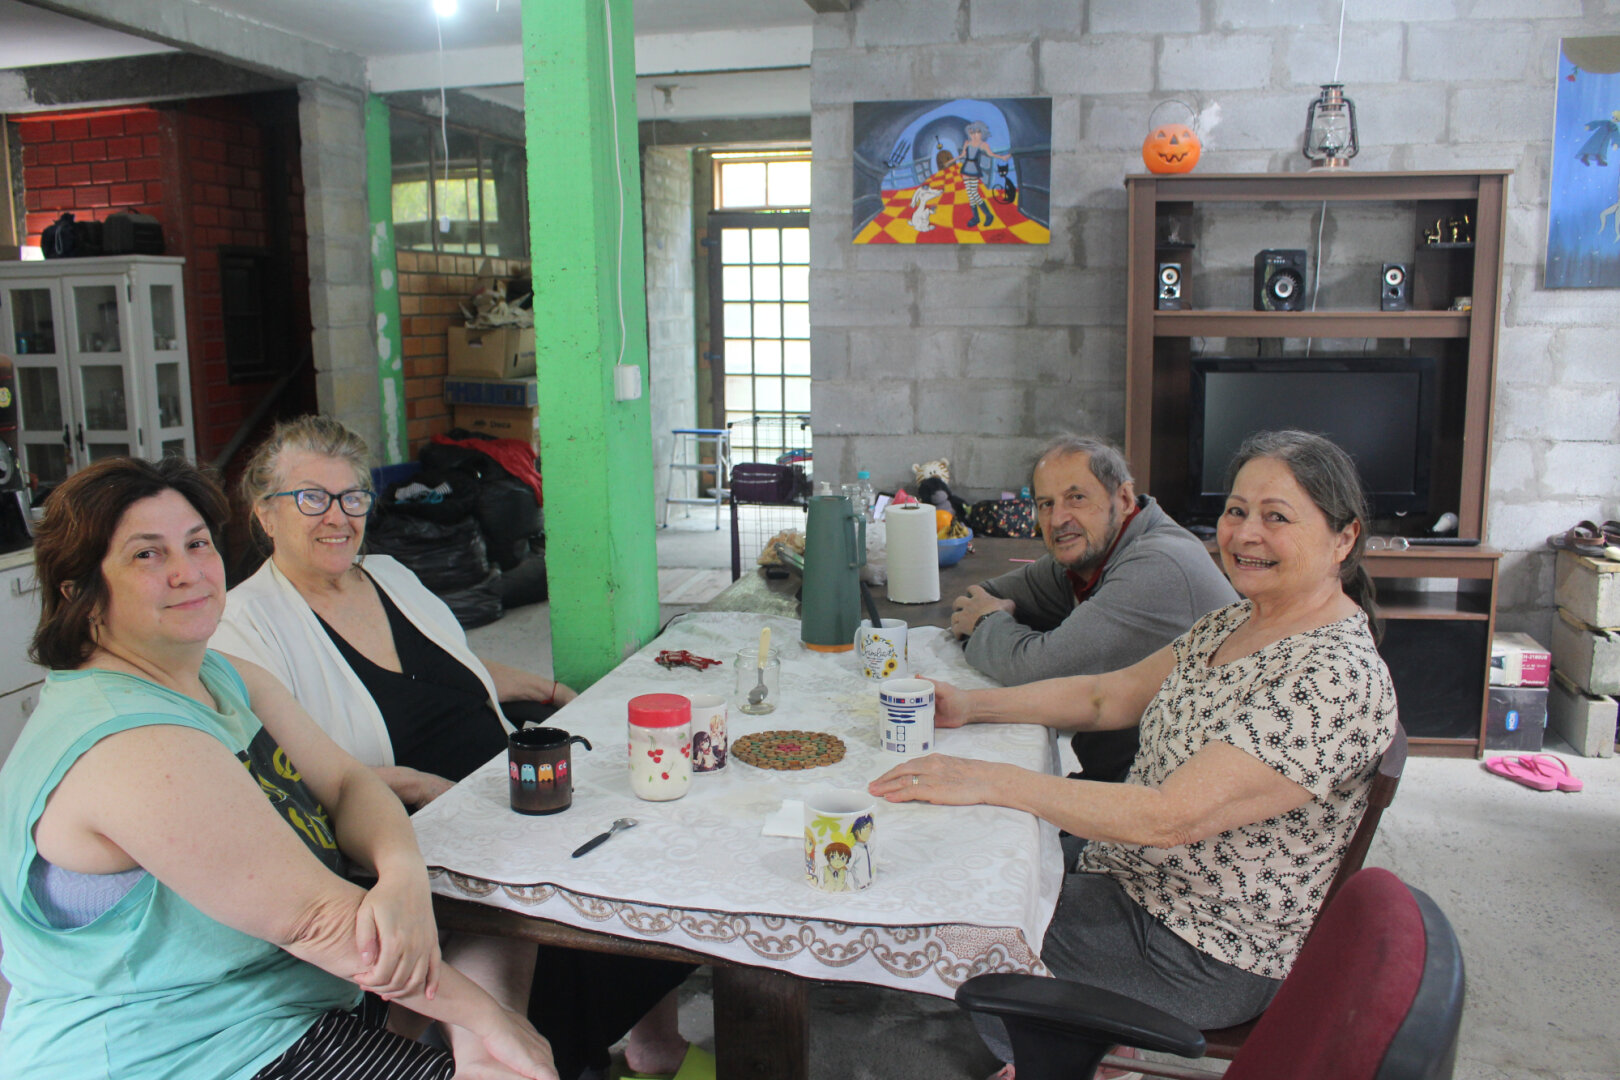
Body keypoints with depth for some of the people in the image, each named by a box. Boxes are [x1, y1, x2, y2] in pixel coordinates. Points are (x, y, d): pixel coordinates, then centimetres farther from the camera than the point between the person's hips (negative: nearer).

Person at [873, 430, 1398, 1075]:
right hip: (1131, 873, 8)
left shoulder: (1336, 678, -27)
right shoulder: (1237, 622, 3)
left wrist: (989, 781, -31)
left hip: (1210, 956, -8)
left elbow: (1171, 817, -32)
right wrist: (970, 706, -3)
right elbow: (1109, 696, 7)